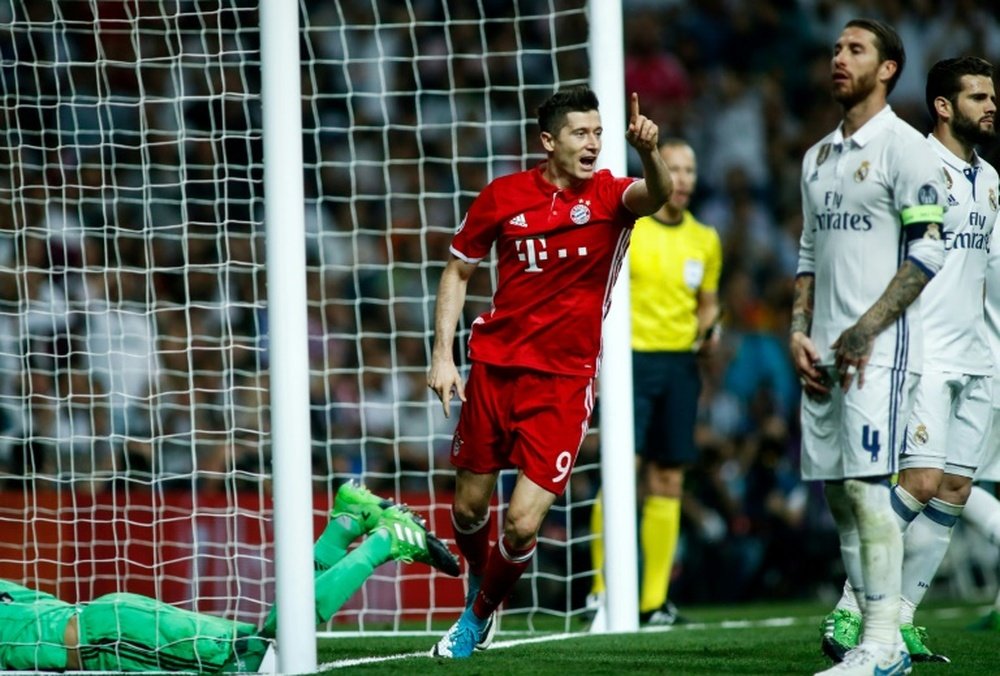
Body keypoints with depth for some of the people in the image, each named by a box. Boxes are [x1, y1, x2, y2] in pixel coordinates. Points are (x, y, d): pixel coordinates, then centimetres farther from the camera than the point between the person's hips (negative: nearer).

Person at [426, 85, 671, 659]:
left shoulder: (609, 196, -7)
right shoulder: (503, 196, -1)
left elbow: (655, 195, -30)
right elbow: (459, 271, 10)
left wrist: (648, 153, -52)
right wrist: (443, 354, 2)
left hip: (564, 380, -2)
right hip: (494, 367, 2)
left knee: (523, 522, -10)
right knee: (469, 506, 10)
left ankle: (481, 613, 18)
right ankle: (479, 582, 44)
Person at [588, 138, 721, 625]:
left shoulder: (705, 240, 13)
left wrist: (708, 331, 2)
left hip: (680, 365, 5)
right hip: (632, 360, -5)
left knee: (668, 482, 3)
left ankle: (654, 600, 7)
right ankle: (604, 589, -10)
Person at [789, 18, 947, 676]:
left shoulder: (905, 147, -6)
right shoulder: (818, 157, 18)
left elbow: (929, 250, -12)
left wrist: (864, 331, -16)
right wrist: (799, 332, 9)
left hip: (880, 349, -8)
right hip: (825, 352, 8)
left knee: (865, 485, -14)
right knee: (837, 492, 5)